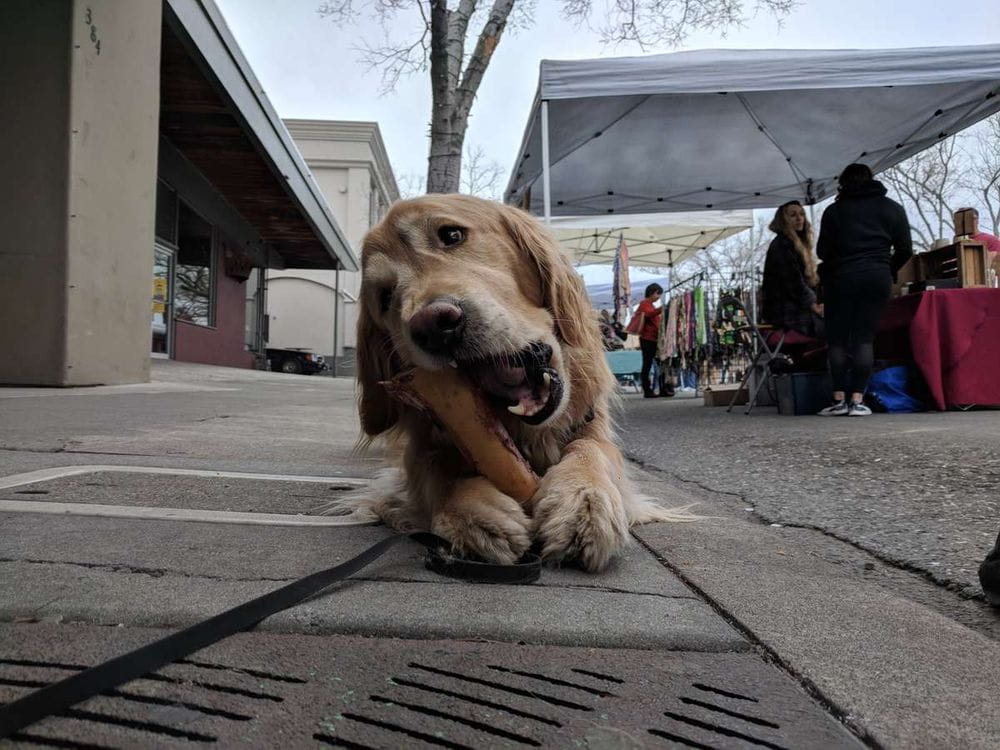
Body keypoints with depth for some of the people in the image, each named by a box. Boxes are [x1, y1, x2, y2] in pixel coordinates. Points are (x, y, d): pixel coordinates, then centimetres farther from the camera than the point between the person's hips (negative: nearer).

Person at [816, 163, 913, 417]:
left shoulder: (834, 210, 5)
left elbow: (822, 251, 2)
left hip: (841, 278, -2)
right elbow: (905, 249, 8)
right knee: (865, 338, 2)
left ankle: (839, 398, -5)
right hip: (878, 278, 2)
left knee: (837, 338, 2)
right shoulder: (892, 208, 10)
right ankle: (857, 400, -6)